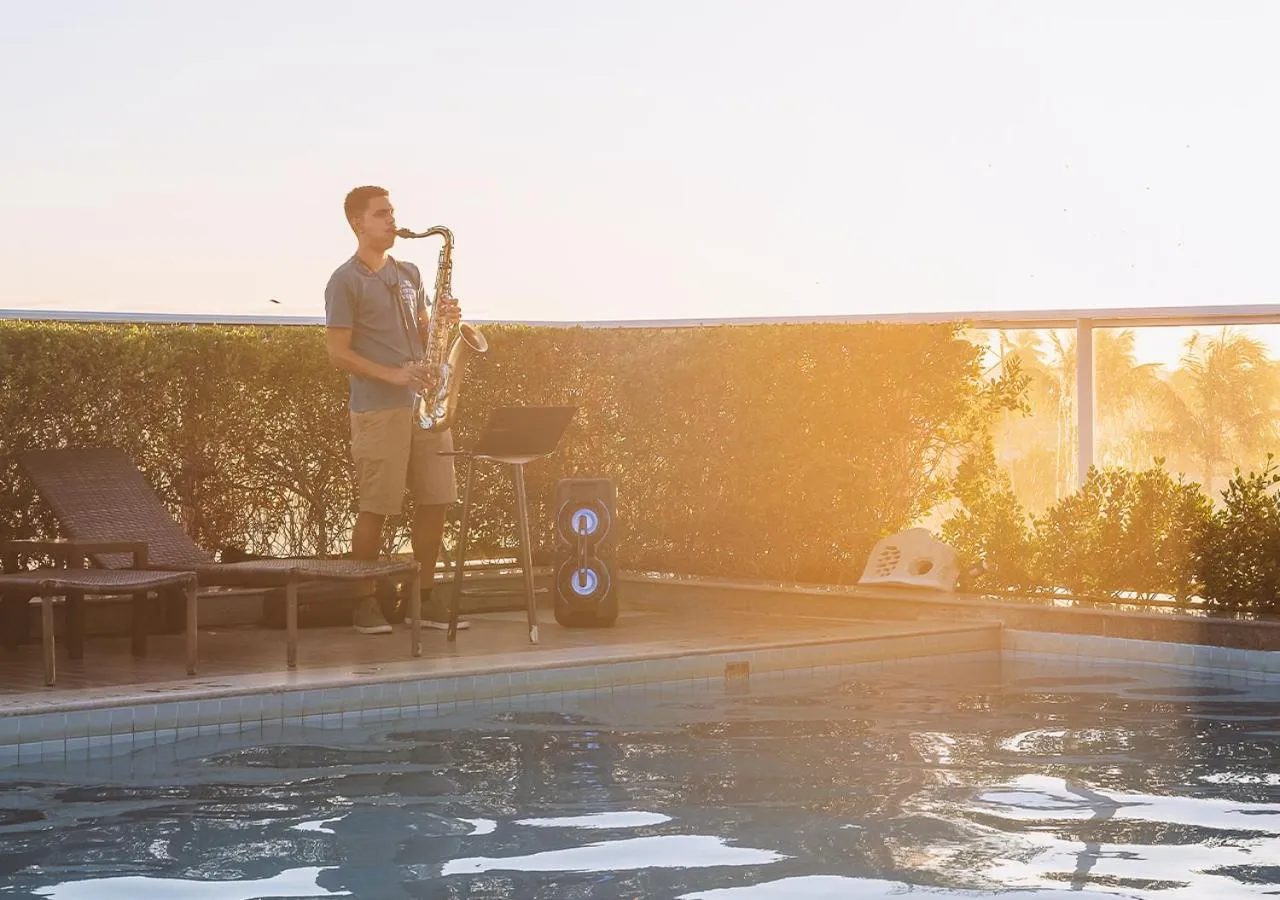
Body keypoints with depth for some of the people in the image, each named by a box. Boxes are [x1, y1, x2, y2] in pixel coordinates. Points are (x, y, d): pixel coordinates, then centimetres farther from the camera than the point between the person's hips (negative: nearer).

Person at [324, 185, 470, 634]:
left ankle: (423, 597, 14)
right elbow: (338, 353, -9)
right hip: (377, 408, -7)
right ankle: (364, 602, 7)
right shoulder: (345, 281, -4)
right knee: (376, 507, -4)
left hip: (424, 402, 7)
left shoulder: (409, 273, 17)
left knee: (435, 501, 4)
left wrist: (445, 321, 0)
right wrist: (393, 375, -19)